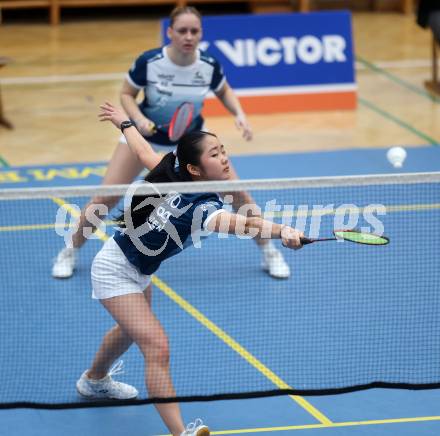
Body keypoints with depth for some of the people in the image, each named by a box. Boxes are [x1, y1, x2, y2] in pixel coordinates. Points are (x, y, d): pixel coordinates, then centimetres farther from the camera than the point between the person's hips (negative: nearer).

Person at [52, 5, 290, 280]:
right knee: (105, 199, -7)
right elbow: (127, 95, -11)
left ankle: (269, 251, 13)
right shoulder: (149, 62, -27)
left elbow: (224, 92, 2)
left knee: (237, 193, -8)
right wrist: (139, 119, -29)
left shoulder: (209, 66, -21)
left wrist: (240, 114, -16)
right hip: (146, 135, -1)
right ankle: (70, 252, 17)